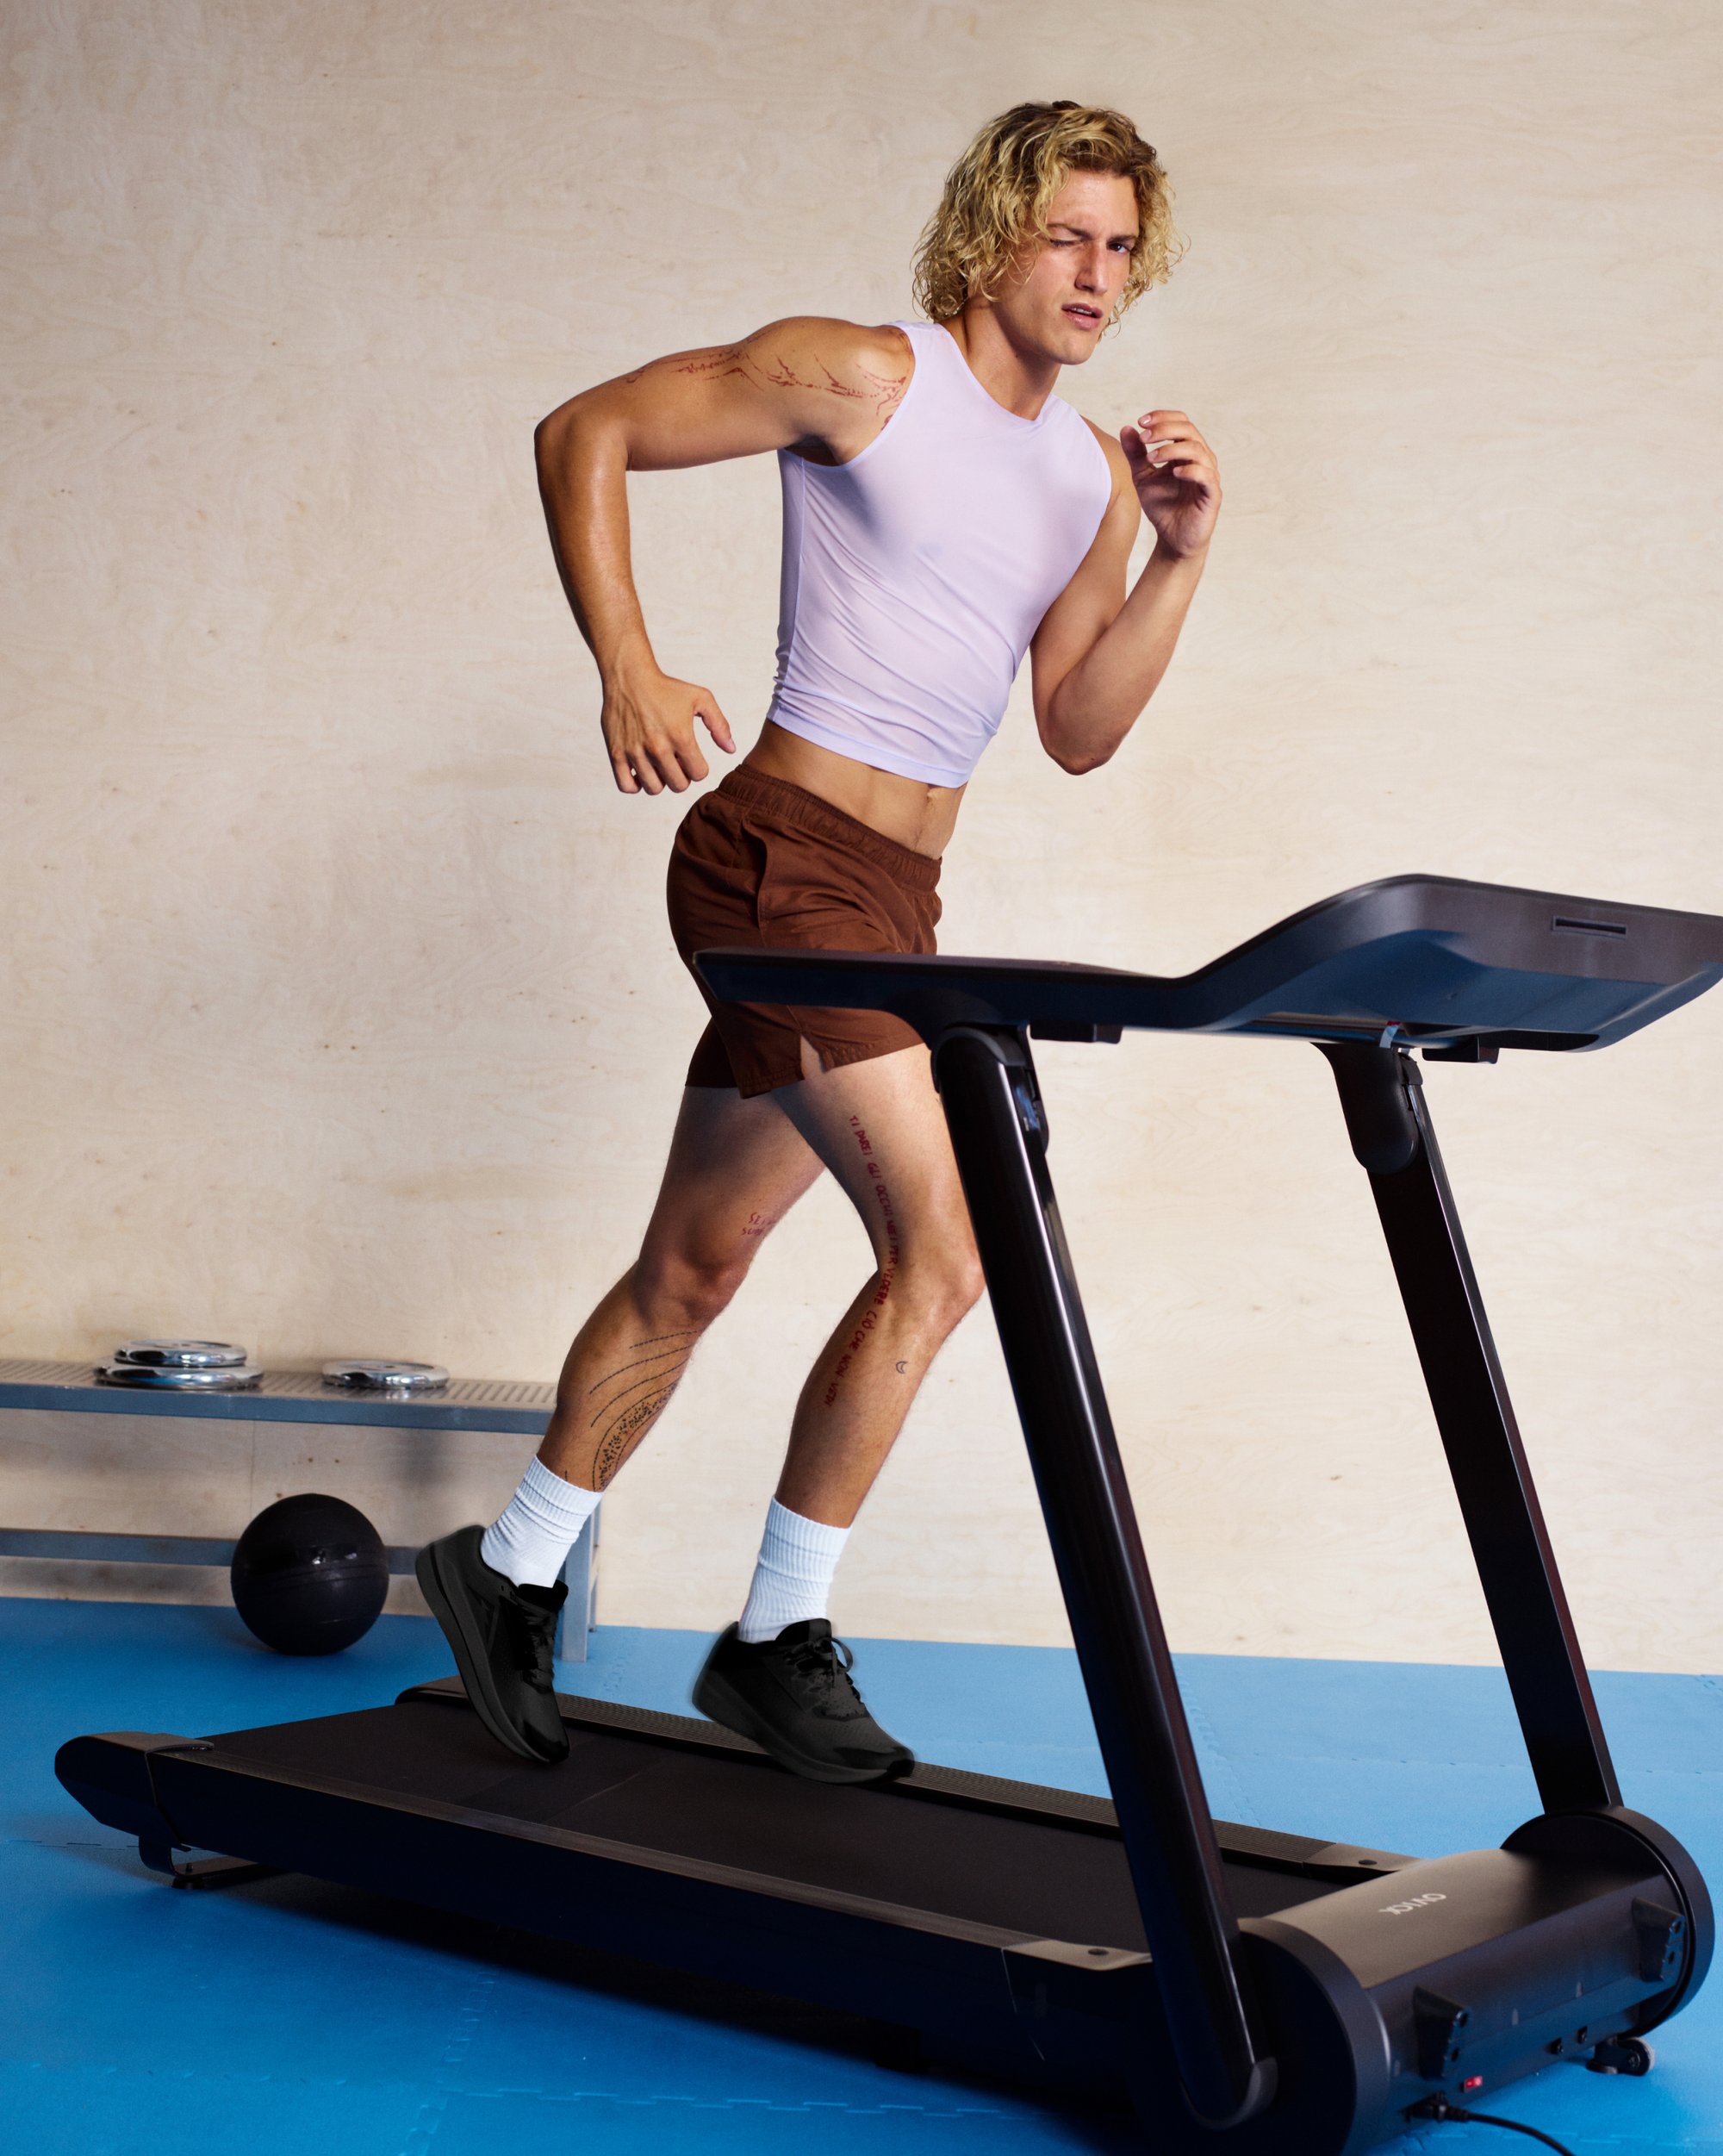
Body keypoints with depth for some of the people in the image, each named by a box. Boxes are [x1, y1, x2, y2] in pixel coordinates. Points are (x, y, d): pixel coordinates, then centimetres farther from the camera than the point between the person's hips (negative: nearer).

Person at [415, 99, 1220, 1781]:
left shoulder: (1093, 475, 14)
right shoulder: (862, 376, -6)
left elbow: (1078, 731, 11)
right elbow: (586, 436, -4)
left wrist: (1180, 559, -1)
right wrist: (628, 668, -14)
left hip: (885, 900, 8)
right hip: (787, 856, -8)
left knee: (694, 1272, 15)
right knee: (941, 1252, -14)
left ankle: (509, 1576, 32)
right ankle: (777, 1640, 3)